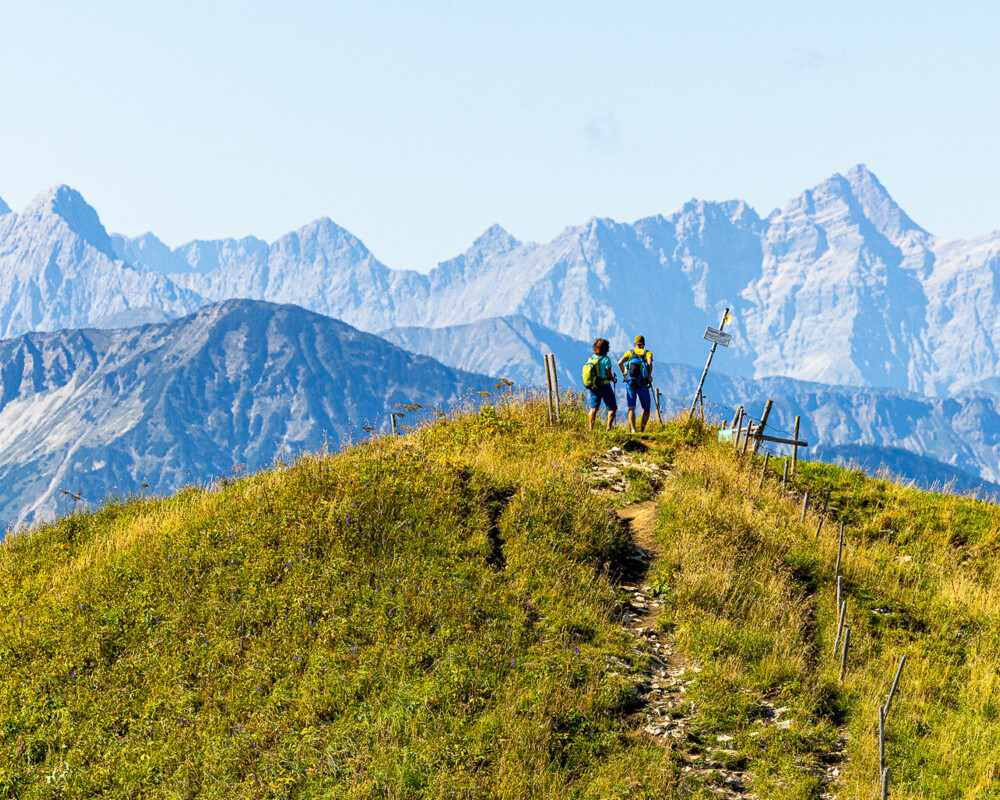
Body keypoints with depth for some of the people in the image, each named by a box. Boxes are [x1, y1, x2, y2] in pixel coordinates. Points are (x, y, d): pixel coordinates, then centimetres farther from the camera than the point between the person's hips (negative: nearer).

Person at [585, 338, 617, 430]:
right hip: (605, 386, -5)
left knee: (593, 408, 14)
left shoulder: (591, 358, 2)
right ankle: (609, 428, -5)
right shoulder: (605, 359, -15)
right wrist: (614, 380, 7)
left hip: (593, 387, 5)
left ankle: (591, 429, 11)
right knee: (612, 408, 5)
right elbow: (609, 374, -14)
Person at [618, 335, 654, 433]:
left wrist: (624, 373, 7)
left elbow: (620, 363, -5)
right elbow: (650, 363, -16)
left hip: (630, 384, 1)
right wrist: (649, 376, -5)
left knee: (631, 408, 1)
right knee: (646, 408, 10)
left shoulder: (629, 352, 10)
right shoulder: (647, 353, 5)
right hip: (642, 384, -1)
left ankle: (633, 430, -15)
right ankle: (642, 429, -5)